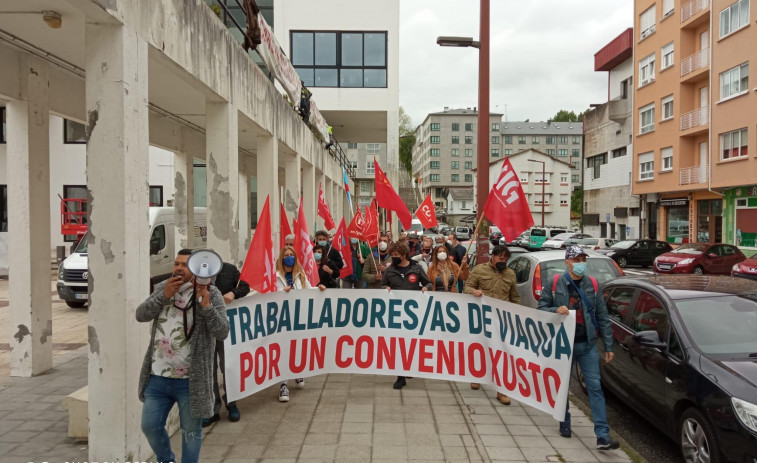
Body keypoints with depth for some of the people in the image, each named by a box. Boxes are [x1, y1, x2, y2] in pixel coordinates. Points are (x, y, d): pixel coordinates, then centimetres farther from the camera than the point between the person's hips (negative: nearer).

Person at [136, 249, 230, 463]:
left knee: (191, 432, 9)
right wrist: (164, 295, -16)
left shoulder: (210, 294, -10)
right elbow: (141, 315, -3)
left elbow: (222, 332, -16)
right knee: (150, 426, 16)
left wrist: (206, 306, -30)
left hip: (190, 380, -5)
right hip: (158, 377, 5)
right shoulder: (162, 288, 6)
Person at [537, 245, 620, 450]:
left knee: (595, 387, -2)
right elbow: (541, 308, 0)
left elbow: (602, 317, 6)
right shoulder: (554, 284, -3)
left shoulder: (592, 284, 3)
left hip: (587, 344, 1)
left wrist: (608, 346, 4)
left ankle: (603, 435, 0)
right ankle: (564, 424, 31)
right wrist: (556, 310, -22)